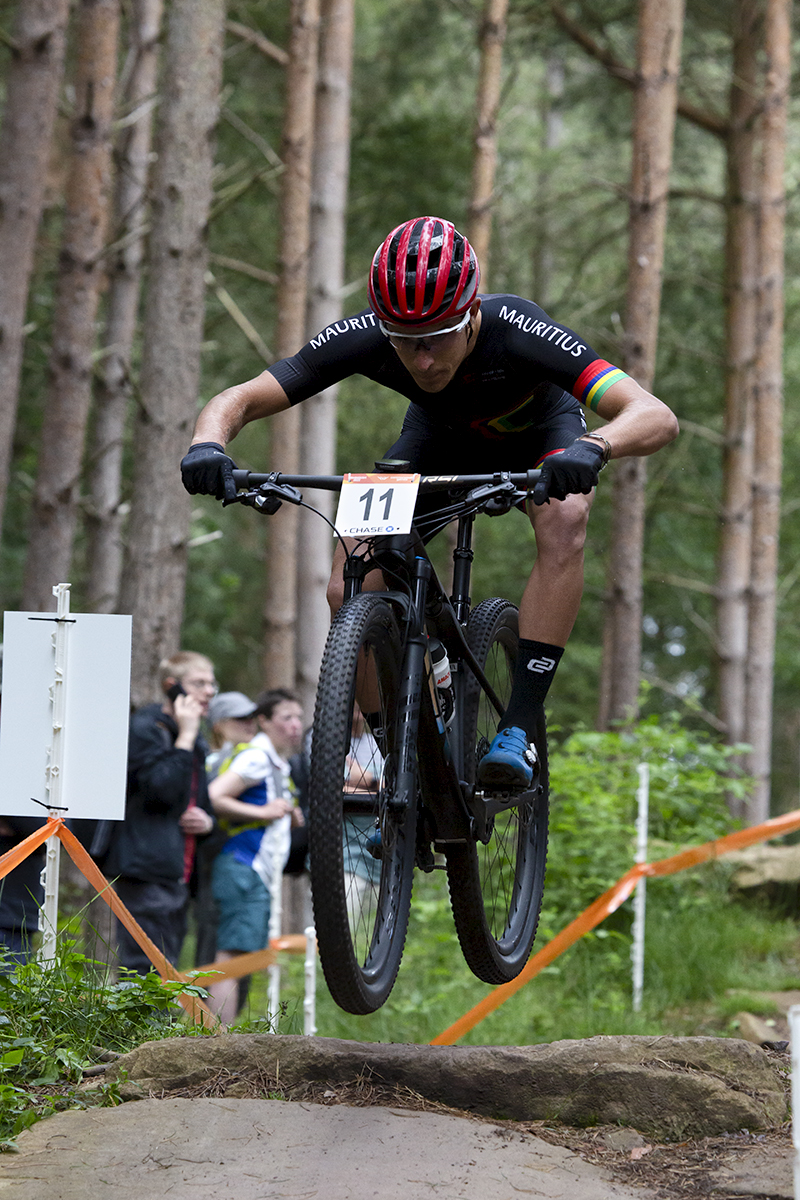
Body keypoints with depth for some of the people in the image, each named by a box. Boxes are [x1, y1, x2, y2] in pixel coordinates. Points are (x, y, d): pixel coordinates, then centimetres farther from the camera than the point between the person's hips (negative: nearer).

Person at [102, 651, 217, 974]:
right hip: (146, 872, -9)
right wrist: (185, 736, -16)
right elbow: (162, 790, -20)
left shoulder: (196, 742, 21)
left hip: (177, 873, 9)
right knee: (147, 974, -14)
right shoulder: (143, 728, -6)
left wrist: (206, 820, 7)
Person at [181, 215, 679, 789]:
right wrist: (209, 444, -52)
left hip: (538, 432, -2)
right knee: (349, 590, -18)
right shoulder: (364, 337, -34)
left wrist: (593, 448, -70)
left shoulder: (519, 332, -41)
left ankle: (518, 731, -31)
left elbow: (658, 417, -49)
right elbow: (238, 400, -29)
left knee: (564, 524, -36)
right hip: (440, 436, 2)